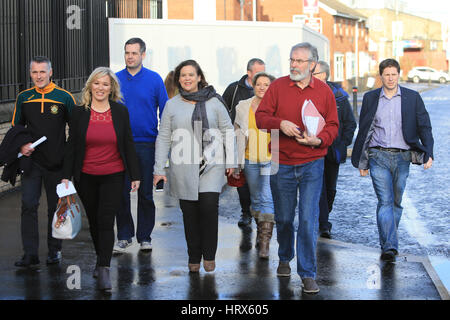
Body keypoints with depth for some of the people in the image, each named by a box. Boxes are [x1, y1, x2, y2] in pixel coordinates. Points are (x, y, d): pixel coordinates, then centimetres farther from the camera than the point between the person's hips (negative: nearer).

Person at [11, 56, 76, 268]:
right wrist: (21, 145, -3)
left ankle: (54, 251, 21)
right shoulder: (23, 98, 5)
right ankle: (30, 254, -4)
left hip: (57, 163, -1)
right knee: (28, 205, -7)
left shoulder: (64, 98, -2)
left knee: (56, 207, 8)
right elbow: (16, 127, 15)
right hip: (31, 160, 2)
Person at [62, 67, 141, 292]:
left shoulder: (120, 112, 0)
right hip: (86, 177, 2)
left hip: (113, 176, -2)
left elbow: (128, 145, 4)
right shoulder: (79, 113, 0)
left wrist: (135, 175, 3)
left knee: (106, 221, -9)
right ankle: (101, 259, 32)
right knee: (94, 220, 12)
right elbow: (71, 146, 3)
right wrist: (66, 176, -1)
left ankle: (104, 269, -10)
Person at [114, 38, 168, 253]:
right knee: (121, 191, 4)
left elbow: (165, 112, 1)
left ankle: (145, 237, 17)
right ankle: (124, 236, 16)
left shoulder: (154, 79, 0)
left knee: (146, 192, 6)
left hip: (147, 144, -1)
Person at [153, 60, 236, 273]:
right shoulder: (172, 105, 8)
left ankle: (209, 255, 2)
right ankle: (193, 258, 15)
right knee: (189, 212, 3)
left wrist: (231, 160, 4)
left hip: (212, 165, -1)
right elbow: (163, 138, 8)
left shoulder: (213, 102, 7)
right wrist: (159, 168, 3)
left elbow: (228, 131, 10)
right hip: (183, 167, 1)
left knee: (209, 206, -13)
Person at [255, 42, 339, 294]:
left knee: (309, 220, -6)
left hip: (312, 164, -1)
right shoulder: (278, 86, 2)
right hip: (281, 164, 1)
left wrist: (319, 140, -13)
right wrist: (280, 124, -18)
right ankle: (285, 259, 37)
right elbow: (261, 116, 1)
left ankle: (308, 274, 2)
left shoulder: (324, 91, 3)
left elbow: (333, 125, 7)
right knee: (283, 218, 11)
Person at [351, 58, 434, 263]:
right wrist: (361, 161, 9)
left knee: (396, 202, 9)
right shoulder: (370, 98, 7)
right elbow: (363, 130, 11)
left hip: (402, 157, 1)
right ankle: (389, 247, -16)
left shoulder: (412, 98, 6)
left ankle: (389, 242, 23)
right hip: (378, 156, -1)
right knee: (385, 201, -12)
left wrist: (428, 153, -9)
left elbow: (424, 127, 5)